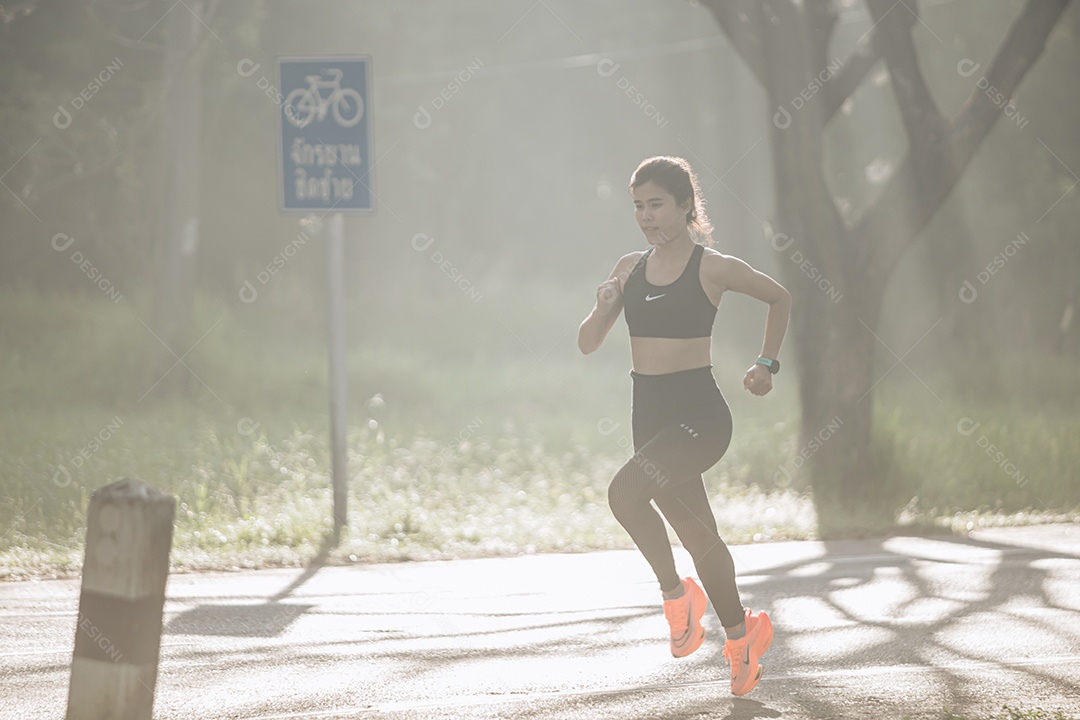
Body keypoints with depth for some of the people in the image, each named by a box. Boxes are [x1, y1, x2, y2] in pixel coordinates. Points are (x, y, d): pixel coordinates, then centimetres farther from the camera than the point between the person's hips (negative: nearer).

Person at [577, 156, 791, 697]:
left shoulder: (713, 268, -6)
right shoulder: (631, 269, 8)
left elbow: (779, 298, 10)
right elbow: (588, 344, 10)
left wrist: (766, 363, 5)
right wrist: (603, 306, -9)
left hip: (700, 414, -6)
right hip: (650, 415, 6)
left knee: (625, 490, -28)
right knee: (696, 535, 11)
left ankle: (677, 593, -11)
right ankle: (741, 632, 28)